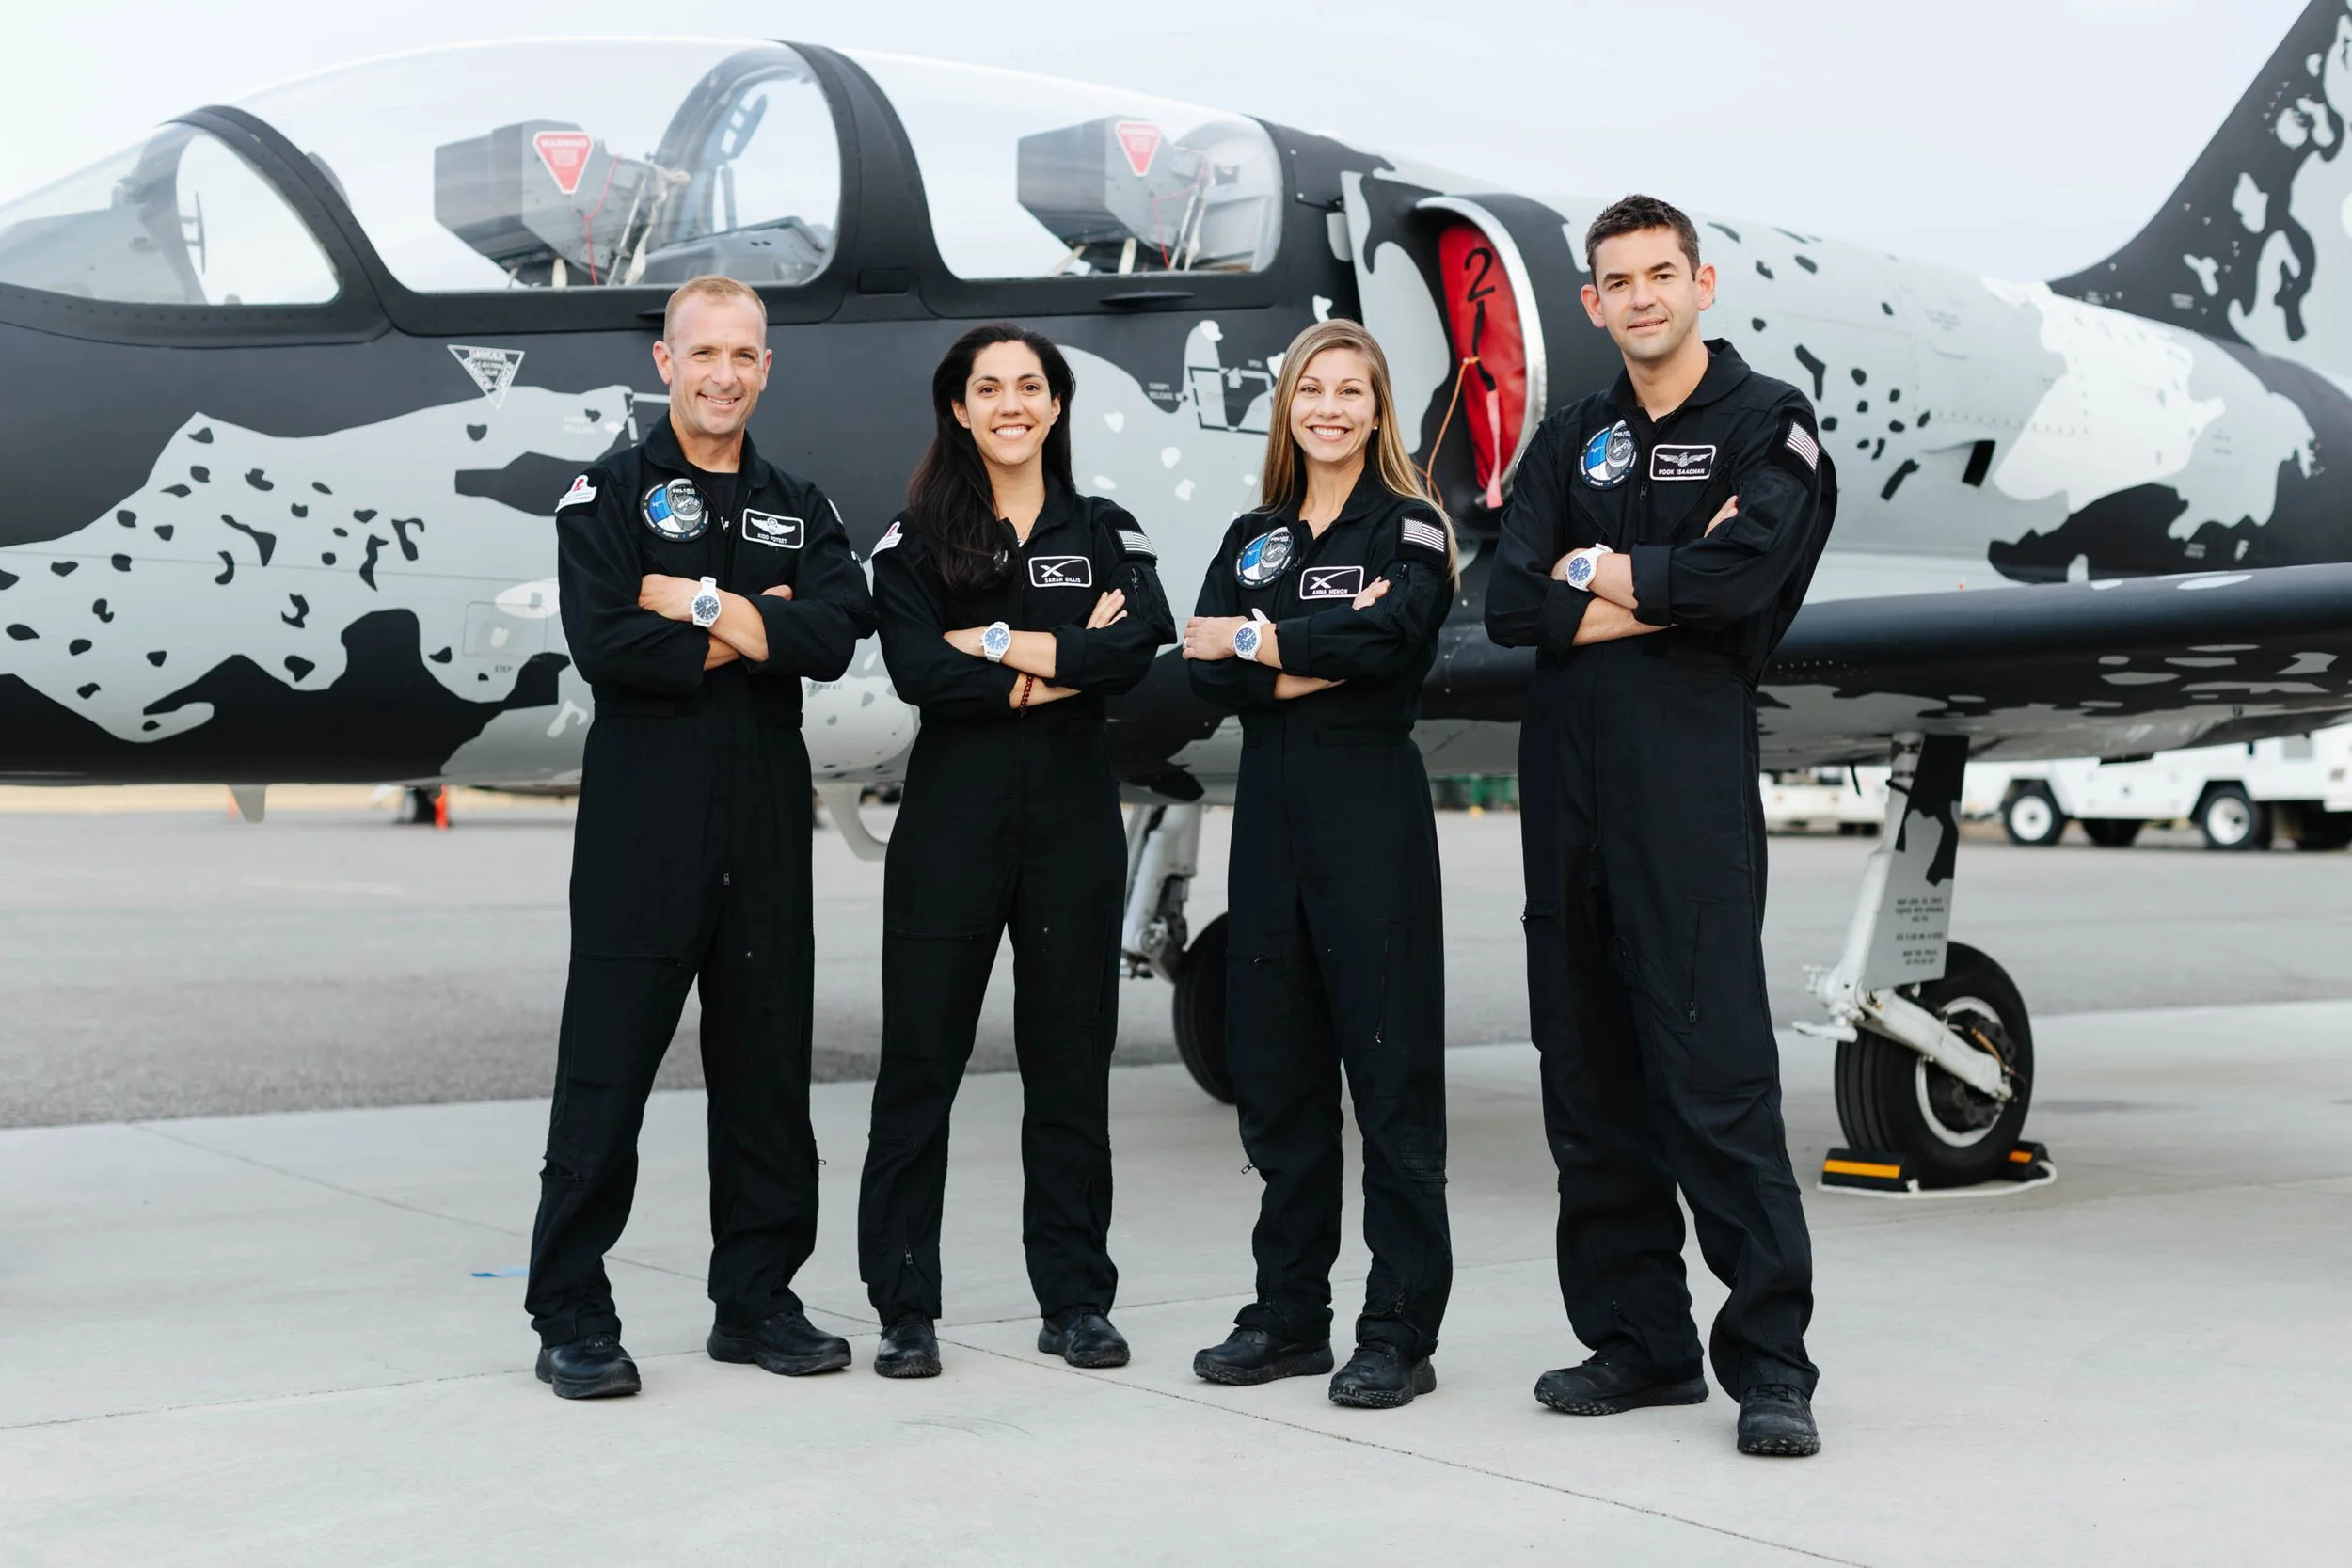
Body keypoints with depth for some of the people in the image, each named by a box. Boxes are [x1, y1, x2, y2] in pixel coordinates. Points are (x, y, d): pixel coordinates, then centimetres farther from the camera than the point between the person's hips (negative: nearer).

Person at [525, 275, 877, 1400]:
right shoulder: (609, 496, 2)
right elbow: (603, 644, -14)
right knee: (605, 1074, -2)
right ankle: (571, 1317, 6)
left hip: (766, 822, 4)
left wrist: (704, 604, -12)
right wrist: (752, 631, -8)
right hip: (642, 821, -4)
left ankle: (758, 1299, 20)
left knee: (767, 1071, 9)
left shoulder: (798, 508, 14)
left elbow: (838, 632, -4)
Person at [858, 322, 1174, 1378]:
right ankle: (904, 1307, 9)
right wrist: (1064, 669, -10)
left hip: (1074, 817, 2)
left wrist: (998, 641, -12)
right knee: (920, 1062, 0)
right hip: (951, 815, -1)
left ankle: (1075, 1301, 16)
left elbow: (1138, 649, -9)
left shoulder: (1105, 531, 10)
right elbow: (917, 671, -11)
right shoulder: (917, 537, 5)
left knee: (1071, 1063, 6)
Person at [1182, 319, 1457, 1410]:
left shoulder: (1408, 527, 1)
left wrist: (1254, 640, -8)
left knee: (1390, 1071, -4)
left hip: (1370, 807, -6)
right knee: (1274, 1069, 9)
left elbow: (1387, 638, -18)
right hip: (1270, 803, 6)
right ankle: (1290, 1314, 19)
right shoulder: (1252, 539, 15)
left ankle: (1402, 1330, 2)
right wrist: (1314, 661, -13)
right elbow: (1205, 673, 2)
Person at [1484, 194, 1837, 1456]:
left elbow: (1745, 573, -16)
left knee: (1716, 1069, -10)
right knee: (1589, 1070, 7)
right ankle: (1639, 1340, 16)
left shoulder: (1767, 422, 3)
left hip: (1690, 775, -6)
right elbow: (1508, 605, 2)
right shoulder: (1572, 441, 17)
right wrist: (1658, 592, -9)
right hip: (1568, 774, 6)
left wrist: (1596, 571, -3)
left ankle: (1770, 1360, -4)